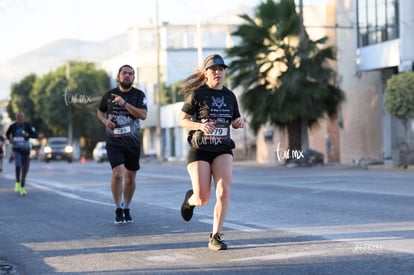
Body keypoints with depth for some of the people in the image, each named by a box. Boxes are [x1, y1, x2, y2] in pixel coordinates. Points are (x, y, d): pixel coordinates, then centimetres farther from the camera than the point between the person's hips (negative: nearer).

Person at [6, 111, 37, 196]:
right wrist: (10, 139, -2)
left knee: (25, 170, 6)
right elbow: (7, 134, 18)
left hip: (25, 150, 1)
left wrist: (28, 135, -27)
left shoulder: (27, 126, -4)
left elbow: (35, 135, -9)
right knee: (18, 164, -28)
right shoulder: (12, 126, -2)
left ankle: (22, 188, 25)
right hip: (16, 150, -1)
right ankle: (17, 183, -10)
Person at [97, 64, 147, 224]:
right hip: (114, 142, -1)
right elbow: (100, 112, 19)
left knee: (130, 177, 8)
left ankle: (126, 208, 27)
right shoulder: (109, 95, 3)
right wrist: (105, 121, -3)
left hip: (133, 142, 1)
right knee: (118, 174, -17)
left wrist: (124, 103, -23)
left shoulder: (139, 95, -1)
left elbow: (143, 115, -16)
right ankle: (118, 209, -2)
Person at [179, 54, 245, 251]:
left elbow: (234, 121, 19)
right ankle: (190, 199, 36)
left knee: (224, 192, -16)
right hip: (199, 151, -3)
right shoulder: (196, 94, -6)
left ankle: (216, 236, -6)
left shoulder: (229, 96, 7)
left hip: (223, 150, 3)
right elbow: (182, 120, -6)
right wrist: (200, 125, -24)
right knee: (203, 199, -3)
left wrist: (239, 123, -5)